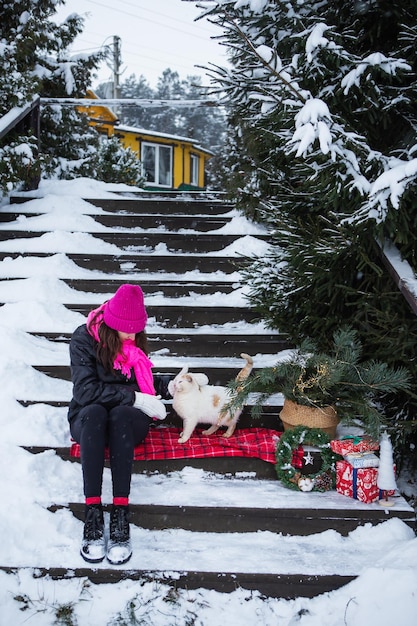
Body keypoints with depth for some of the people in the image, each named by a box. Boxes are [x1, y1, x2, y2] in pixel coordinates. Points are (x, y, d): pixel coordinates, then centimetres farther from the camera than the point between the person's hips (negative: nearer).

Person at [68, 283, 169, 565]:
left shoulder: (136, 341, 5)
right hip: (89, 421, -2)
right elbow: (85, 391, -18)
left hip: (129, 420, 2)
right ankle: (93, 513, -43)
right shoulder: (84, 338, -9)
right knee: (94, 412, -38)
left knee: (120, 413, -35)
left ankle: (121, 515, -44)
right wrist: (134, 397, -20)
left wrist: (171, 386, 0)